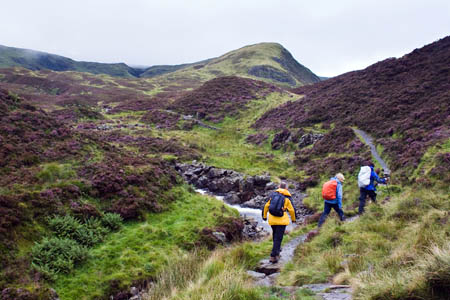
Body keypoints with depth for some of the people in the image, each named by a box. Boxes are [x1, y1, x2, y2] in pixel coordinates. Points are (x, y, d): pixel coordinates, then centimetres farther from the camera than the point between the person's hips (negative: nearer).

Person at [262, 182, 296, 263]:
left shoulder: (273, 194, 6)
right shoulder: (287, 198, -2)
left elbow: (266, 206, 8)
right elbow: (292, 210, 1)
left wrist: (264, 216, 20)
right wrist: (293, 219, 18)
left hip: (272, 219, 4)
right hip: (282, 220, -4)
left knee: (275, 235, 26)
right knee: (278, 238, -1)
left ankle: (277, 249, 41)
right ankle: (273, 256, -7)